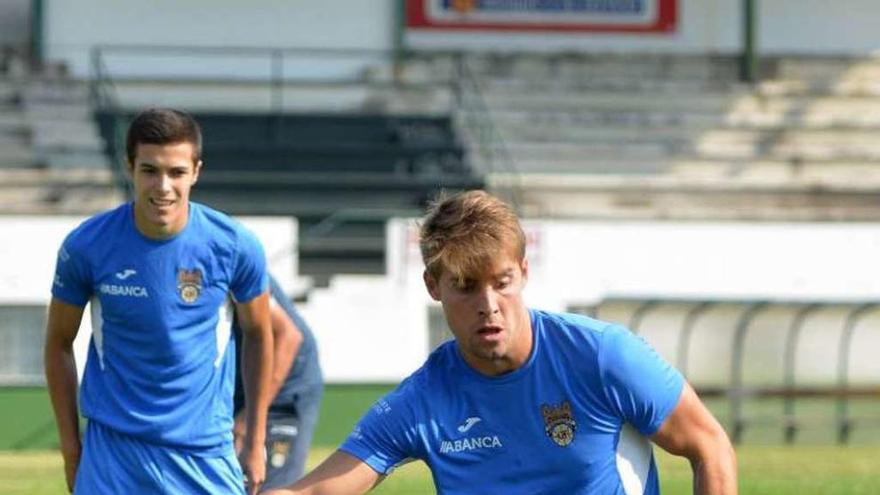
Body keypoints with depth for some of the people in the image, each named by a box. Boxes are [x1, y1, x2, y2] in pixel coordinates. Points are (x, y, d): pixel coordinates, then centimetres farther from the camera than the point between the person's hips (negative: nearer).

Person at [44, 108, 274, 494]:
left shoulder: (235, 246, -8)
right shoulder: (86, 246, -9)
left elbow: (258, 334, 7)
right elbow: (59, 343, 4)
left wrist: (255, 443, 8)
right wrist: (71, 449, 3)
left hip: (205, 449, 1)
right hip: (112, 448, -1)